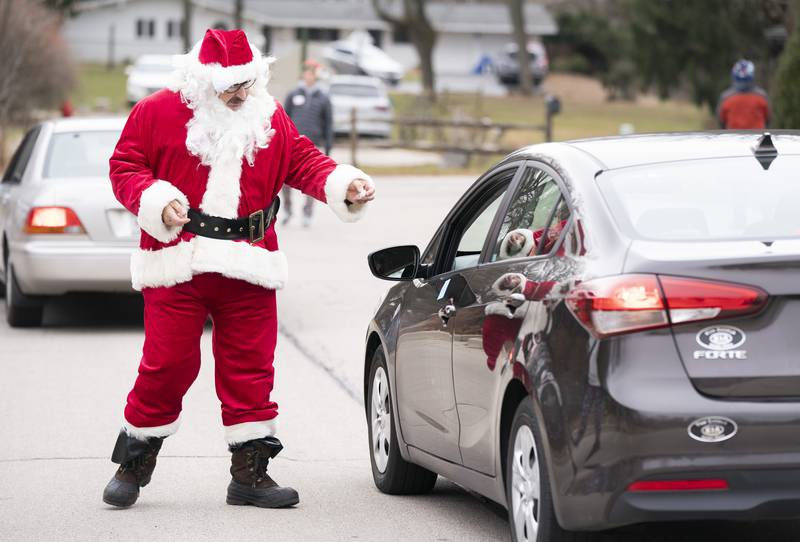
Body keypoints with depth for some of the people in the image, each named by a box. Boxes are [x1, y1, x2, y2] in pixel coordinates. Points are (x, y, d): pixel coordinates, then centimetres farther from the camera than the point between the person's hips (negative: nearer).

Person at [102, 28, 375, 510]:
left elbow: (304, 161, 12)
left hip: (248, 268, 3)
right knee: (167, 363, -2)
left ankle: (250, 470, 12)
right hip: (177, 264, -3)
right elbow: (125, 166, 1)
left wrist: (343, 184, -7)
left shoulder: (271, 118, 10)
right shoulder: (158, 113, 0)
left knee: (251, 366, 4)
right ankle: (135, 463, 15)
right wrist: (156, 201, -16)